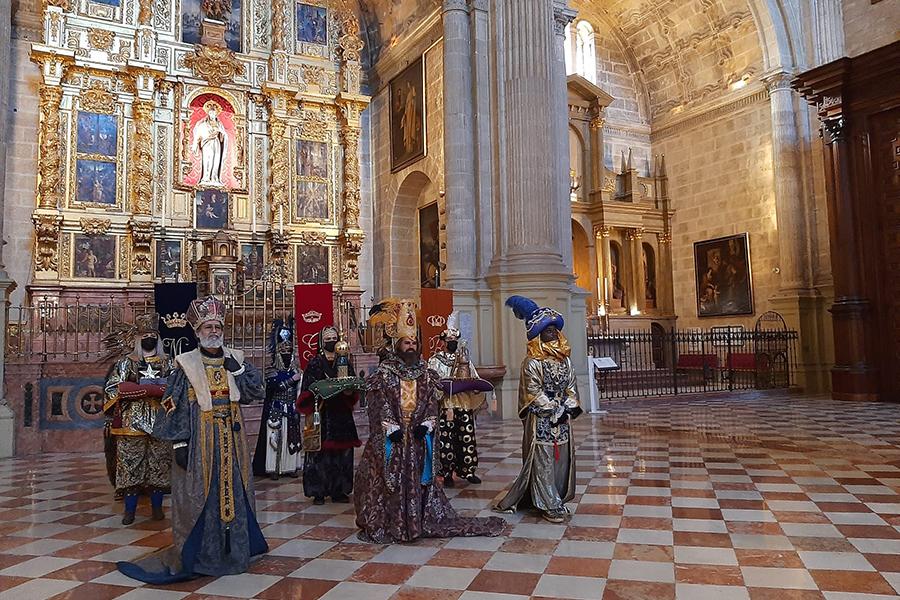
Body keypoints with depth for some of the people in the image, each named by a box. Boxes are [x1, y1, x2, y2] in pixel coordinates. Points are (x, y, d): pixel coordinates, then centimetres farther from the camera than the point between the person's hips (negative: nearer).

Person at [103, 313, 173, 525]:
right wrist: (149, 390, -15)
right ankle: (130, 509, 13)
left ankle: (157, 506, 17)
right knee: (130, 464, 2)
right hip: (132, 422, -1)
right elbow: (112, 388, -6)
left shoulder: (167, 363, 8)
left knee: (159, 464, 5)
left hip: (160, 423, 1)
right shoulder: (125, 362, 5)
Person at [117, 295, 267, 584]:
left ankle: (233, 549, 24)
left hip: (231, 439, 4)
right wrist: (180, 443, -12)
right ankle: (196, 553, 13)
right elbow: (175, 407, -6)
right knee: (199, 494, 1)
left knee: (232, 492, 10)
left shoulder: (235, 360, 5)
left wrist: (237, 369, -11)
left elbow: (255, 392, 0)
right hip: (200, 438, -3)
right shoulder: (186, 365, -4)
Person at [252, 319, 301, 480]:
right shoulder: (273, 370, -3)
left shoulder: (296, 369, 10)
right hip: (276, 409, -4)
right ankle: (274, 468, 1)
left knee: (292, 436, 6)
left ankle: (291, 466, 13)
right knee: (275, 435, -5)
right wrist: (291, 379, -17)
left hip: (292, 409, 4)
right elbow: (272, 386, -18)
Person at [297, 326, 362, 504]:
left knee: (342, 451, 5)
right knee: (320, 451, -4)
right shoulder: (315, 363, 1)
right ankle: (319, 491, 5)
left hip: (342, 414, 4)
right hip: (322, 414, -4)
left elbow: (353, 386, 11)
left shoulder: (344, 361, 12)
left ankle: (339, 490, 14)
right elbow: (310, 389, -2)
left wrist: (349, 390, -10)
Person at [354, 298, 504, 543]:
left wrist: (426, 424, -10)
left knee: (419, 477, 7)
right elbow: (379, 405, -7)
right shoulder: (383, 374, -2)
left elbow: (432, 403, 4)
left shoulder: (425, 373, 8)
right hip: (392, 438, -3)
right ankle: (388, 521, 12)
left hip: (419, 436, 3)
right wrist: (392, 428, -16)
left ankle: (419, 519, 18)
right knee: (391, 477, 0)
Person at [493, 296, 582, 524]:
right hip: (541, 420, -6)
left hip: (562, 419, 6)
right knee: (543, 461, -3)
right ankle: (549, 505, 5)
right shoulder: (532, 362, -9)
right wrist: (555, 410, -14)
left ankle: (558, 500, 23)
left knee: (562, 459, 10)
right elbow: (534, 393, -13)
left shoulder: (565, 359, 11)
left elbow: (571, 387, 10)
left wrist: (568, 408, -4)